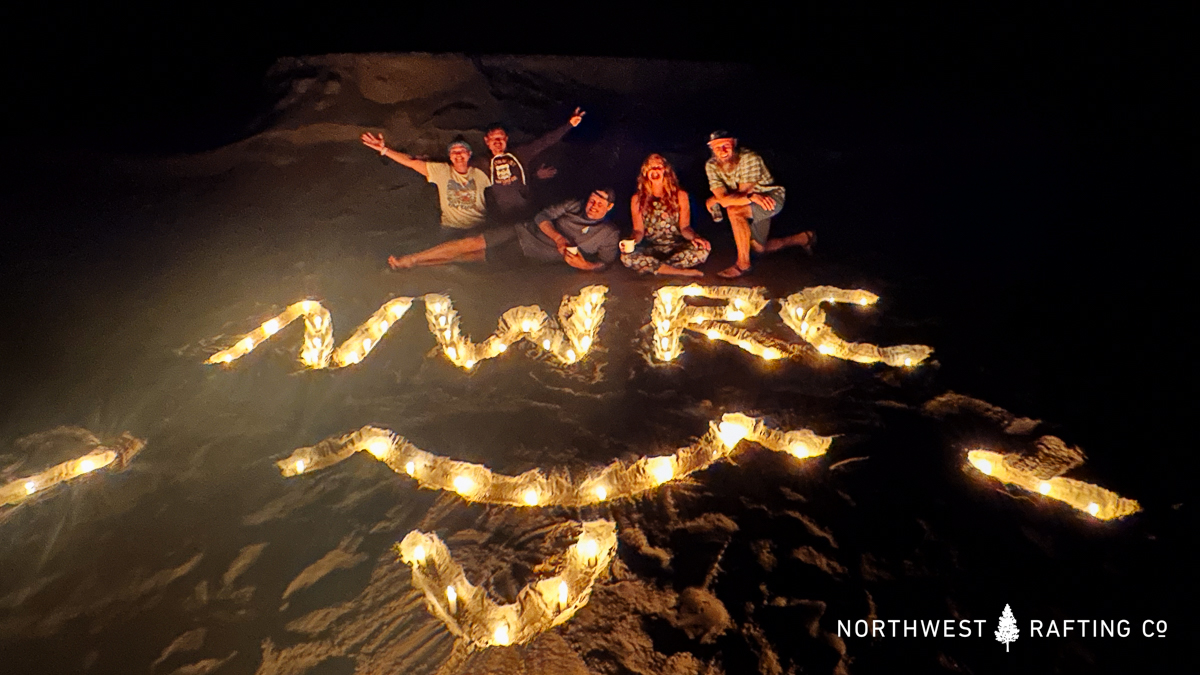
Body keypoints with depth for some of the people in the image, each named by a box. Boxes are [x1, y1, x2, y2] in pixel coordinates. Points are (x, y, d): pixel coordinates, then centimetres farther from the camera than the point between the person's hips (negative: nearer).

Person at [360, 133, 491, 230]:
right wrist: (384, 150, -2)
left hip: (479, 228, 0)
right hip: (451, 228, 0)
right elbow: (411, 162, 3)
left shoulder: (479, 174, 7)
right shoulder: (441, 170, 5)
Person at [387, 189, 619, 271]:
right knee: (472, 244, -12)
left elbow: (605, 262, -2)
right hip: (524, 232, 2)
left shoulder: (609, 234, 1)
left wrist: (586, 265, -23)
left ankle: (410, 262, -4)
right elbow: (542, 216, 4)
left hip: (538, 257, -2)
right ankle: (408, 260, -4)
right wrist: (558, 238, -13)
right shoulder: (574, 206, 7)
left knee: (473, 256, -10)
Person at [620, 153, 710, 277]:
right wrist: (632, 241, -20)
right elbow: (638, 230, 4)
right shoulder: (637, 199, 7)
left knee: (702, 250, -31)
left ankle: (649, 267, -21)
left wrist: (694, 237, -22)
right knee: (626, 256, -32)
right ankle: (680, 272, -26)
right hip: (651, 250, 0)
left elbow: (685, 227, 1)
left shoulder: (680, 196, 7)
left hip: (677, 247, 1)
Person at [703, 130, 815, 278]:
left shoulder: (749, 158, -29)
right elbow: (722, 198, -25)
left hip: (771, 198, -7)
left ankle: (743, 264, -25)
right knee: (759, 248, 19)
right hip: (749, 205, 7)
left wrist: (715, 200, -25)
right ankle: (803, 238, 41)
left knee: (735, 210, -35)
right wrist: (751, 197, -39)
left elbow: (742, 193, -30)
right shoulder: (711, 165, -15)